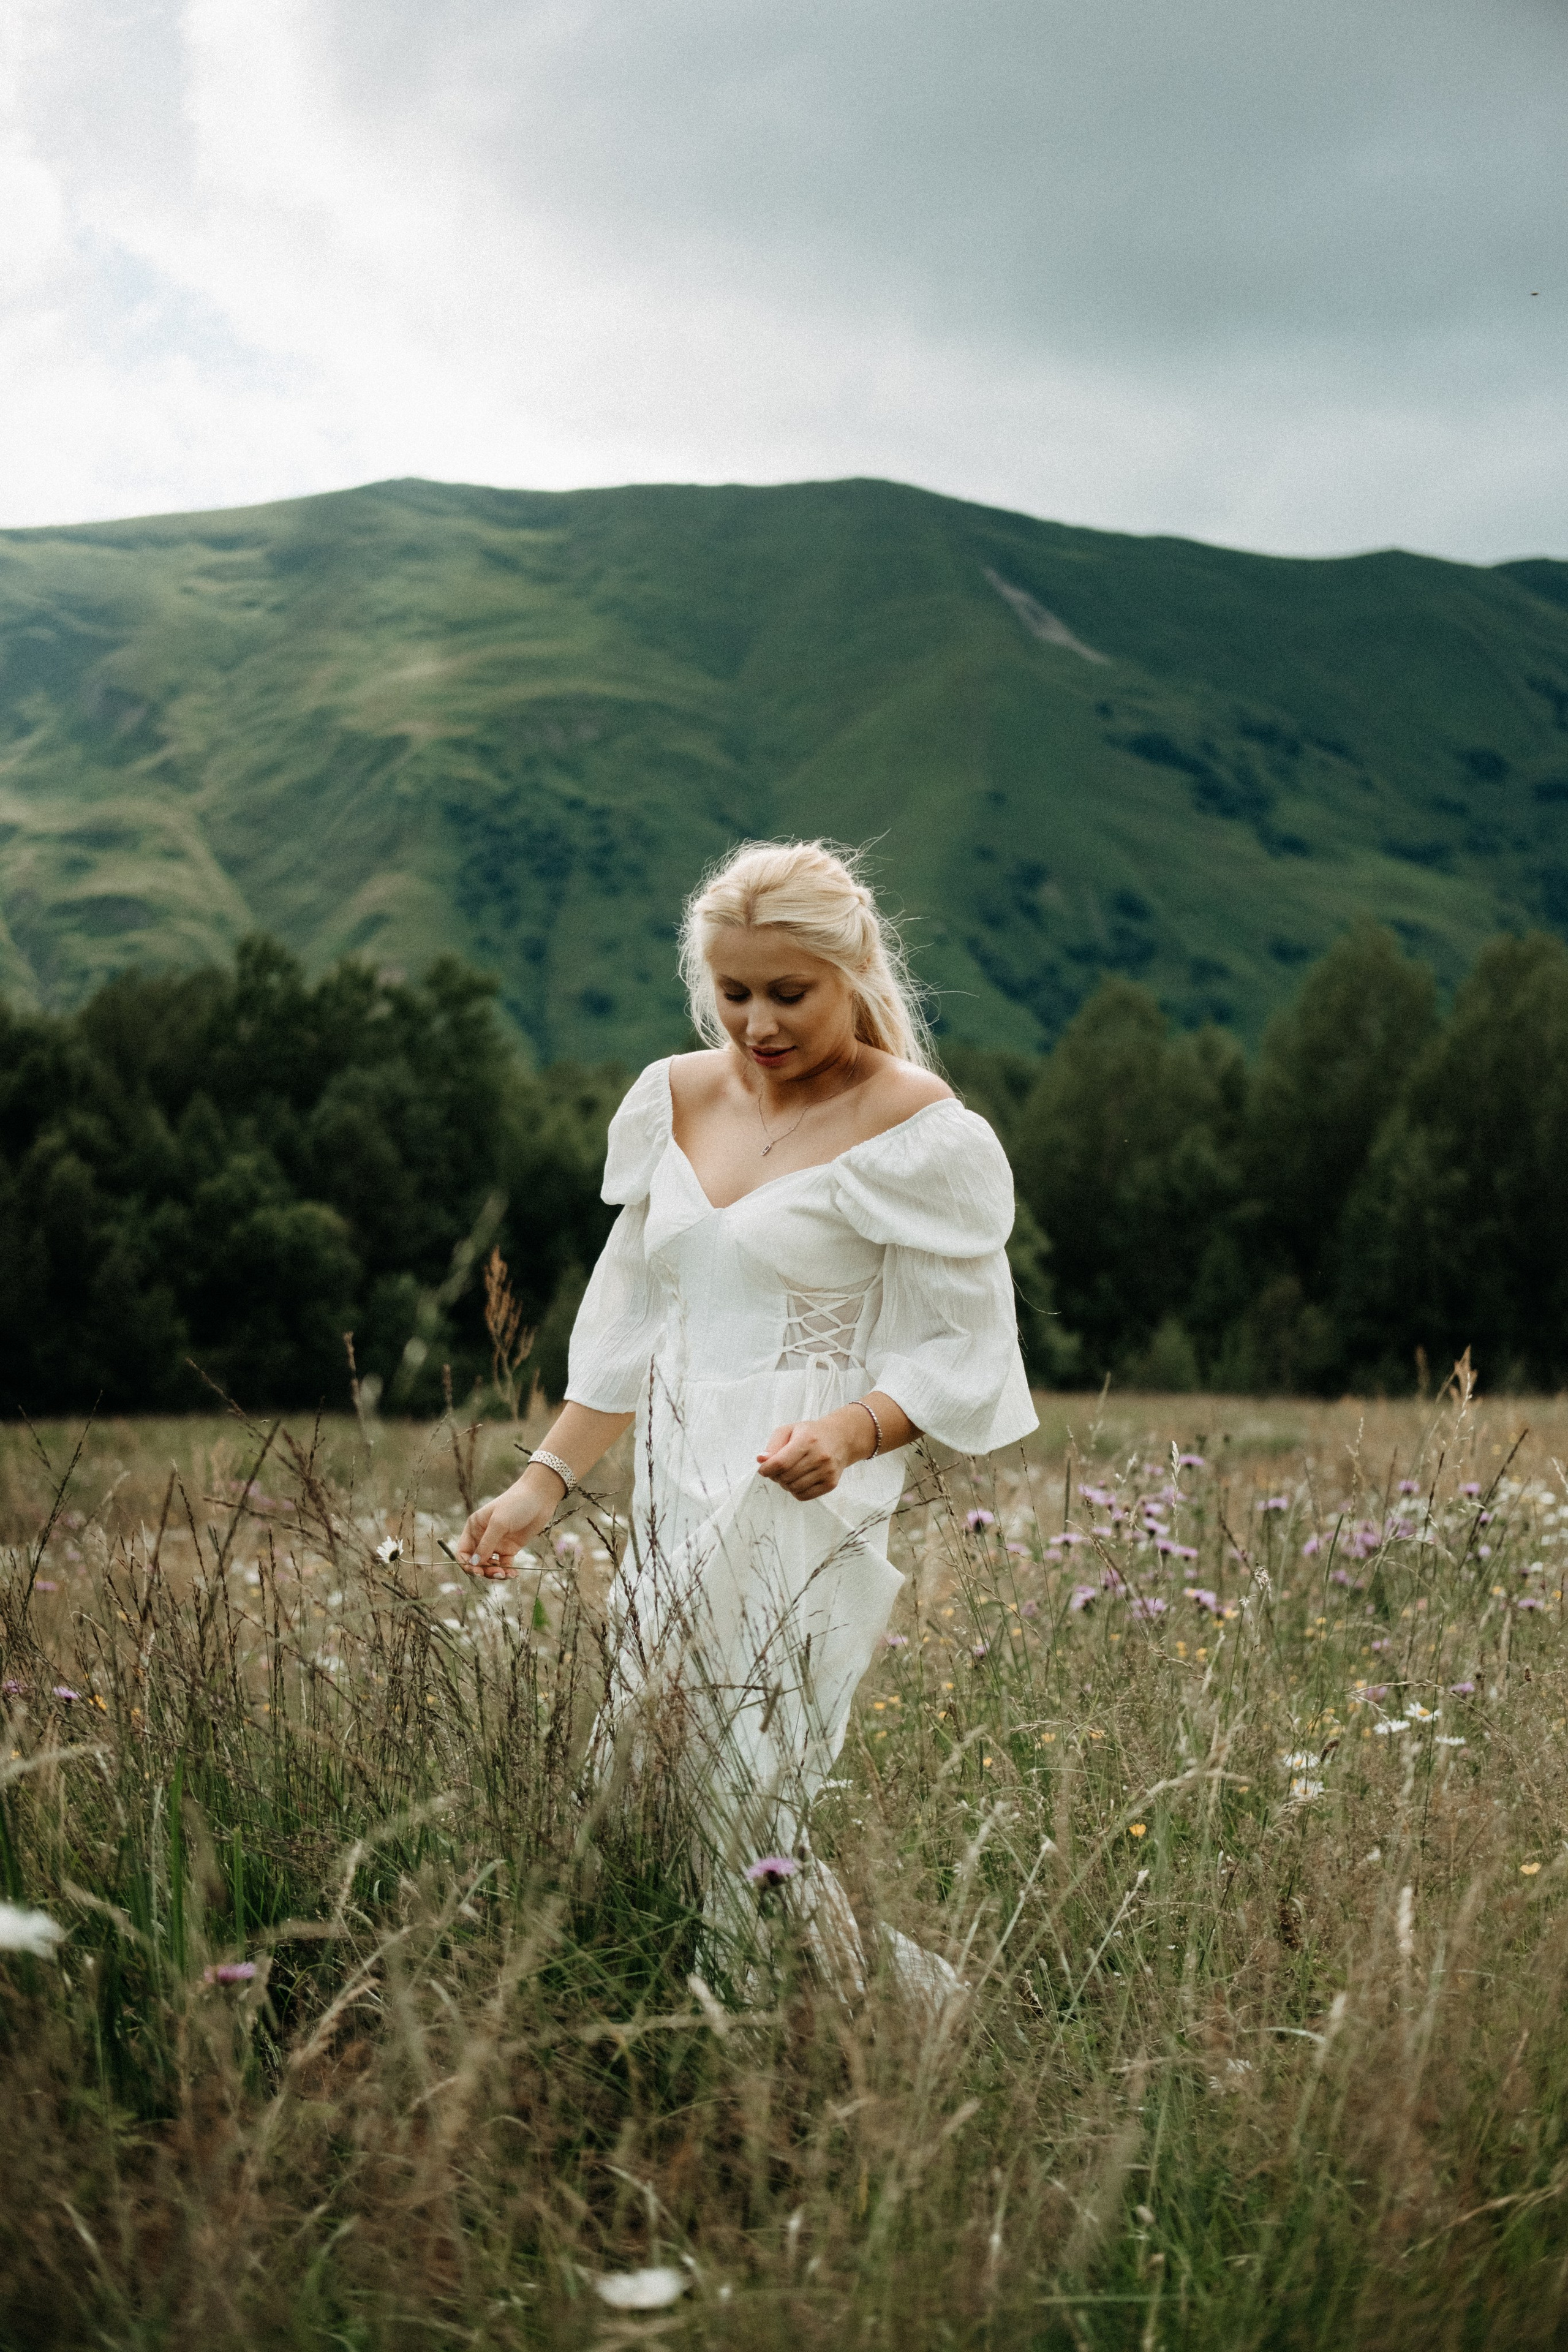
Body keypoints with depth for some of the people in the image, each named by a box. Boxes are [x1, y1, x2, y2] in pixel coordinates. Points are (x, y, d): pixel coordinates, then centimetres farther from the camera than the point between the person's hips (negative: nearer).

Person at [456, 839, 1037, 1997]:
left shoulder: (919, 1135, -7)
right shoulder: (675, 1099, 12)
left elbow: (965, 1353, -7)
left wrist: (848, 1432, -25)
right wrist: (546, 1481, 13)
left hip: (803, 1514, -7)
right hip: (675, 1508, 7)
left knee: (745, 1804, -12)